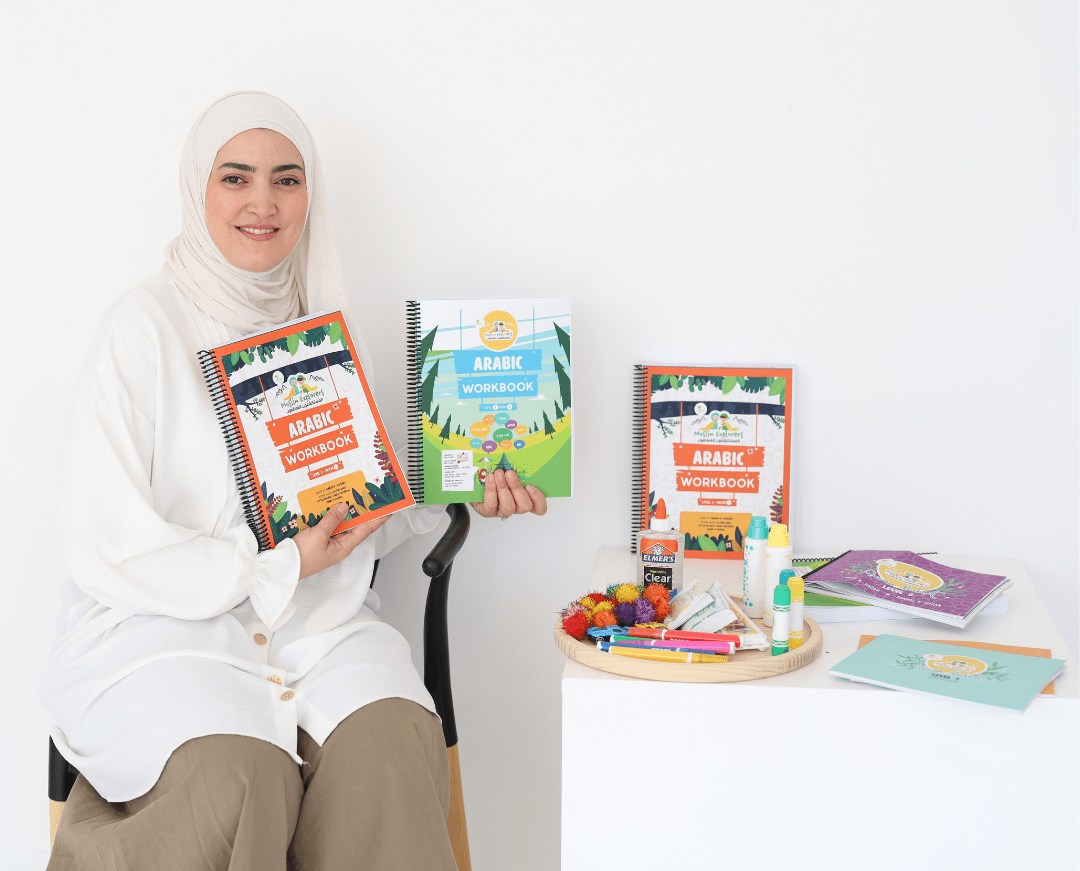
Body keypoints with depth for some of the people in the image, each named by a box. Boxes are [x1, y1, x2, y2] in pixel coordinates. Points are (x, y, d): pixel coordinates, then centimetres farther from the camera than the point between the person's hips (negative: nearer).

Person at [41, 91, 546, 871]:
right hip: (164, 627, -4)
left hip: (320, 623, 4)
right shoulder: (147, 325, -5)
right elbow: (104, 549, -10)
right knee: (241, 782, -32)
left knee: (393, 747, -27)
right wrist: (281, 569, -12)